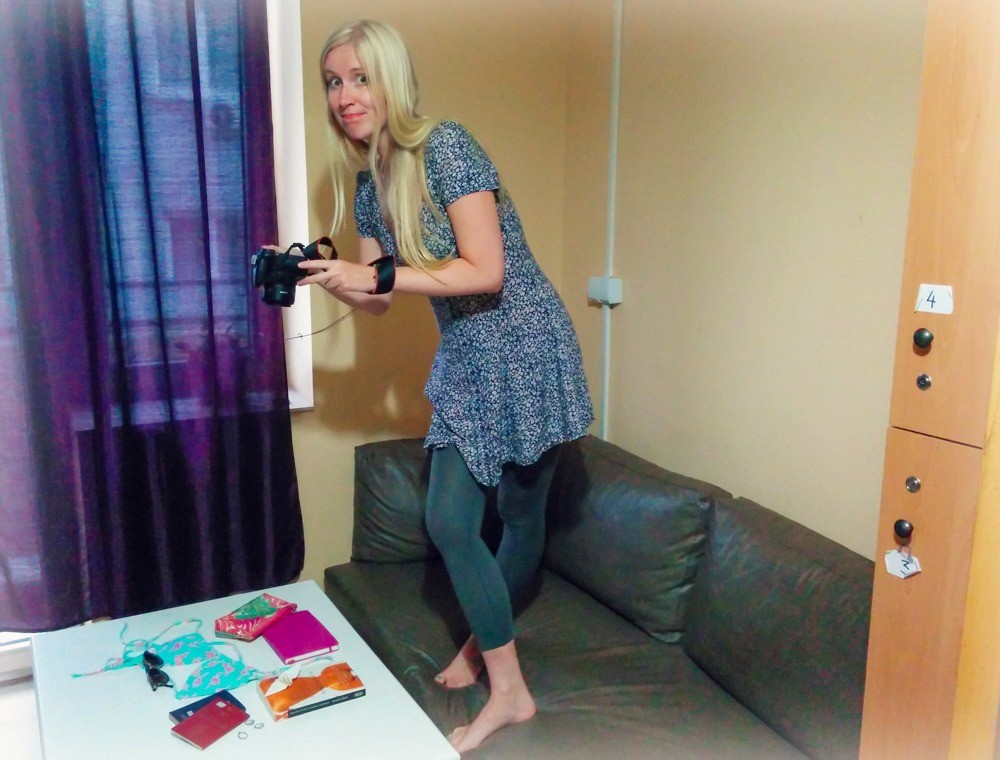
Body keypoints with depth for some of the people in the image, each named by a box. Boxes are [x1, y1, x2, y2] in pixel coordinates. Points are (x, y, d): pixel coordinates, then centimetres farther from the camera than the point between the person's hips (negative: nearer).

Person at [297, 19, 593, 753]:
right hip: (466, 363, 7)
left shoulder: (445, 147, -17)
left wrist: (377, 273, -23)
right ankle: (488, 641, 35)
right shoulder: (369, 183, 7)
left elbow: (485, 271, -23)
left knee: (522, 516, 4)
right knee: (449, 521, 8)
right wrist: (323, 276, -7)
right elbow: (377, 298, 11)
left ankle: (509, 691, 22)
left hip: (524, 354, -7)